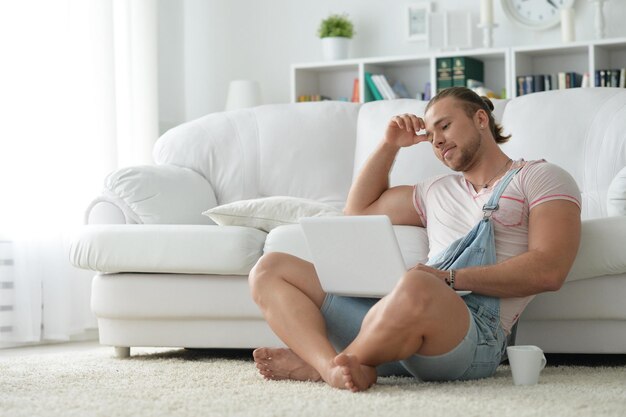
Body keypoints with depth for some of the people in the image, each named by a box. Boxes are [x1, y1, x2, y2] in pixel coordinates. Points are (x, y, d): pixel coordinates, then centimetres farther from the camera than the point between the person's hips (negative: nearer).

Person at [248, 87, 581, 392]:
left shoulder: (541, 178, 9)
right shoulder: (438, 190, 32)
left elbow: (548, 272, -8)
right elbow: (359, 209, 42)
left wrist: (451, 278, -13)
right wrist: (389, 145, 29)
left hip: (474, 331, -7)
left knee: (416, 289, -44)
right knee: (270, 269, 0)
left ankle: (316, 362, -16)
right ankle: (333, 367, -27)